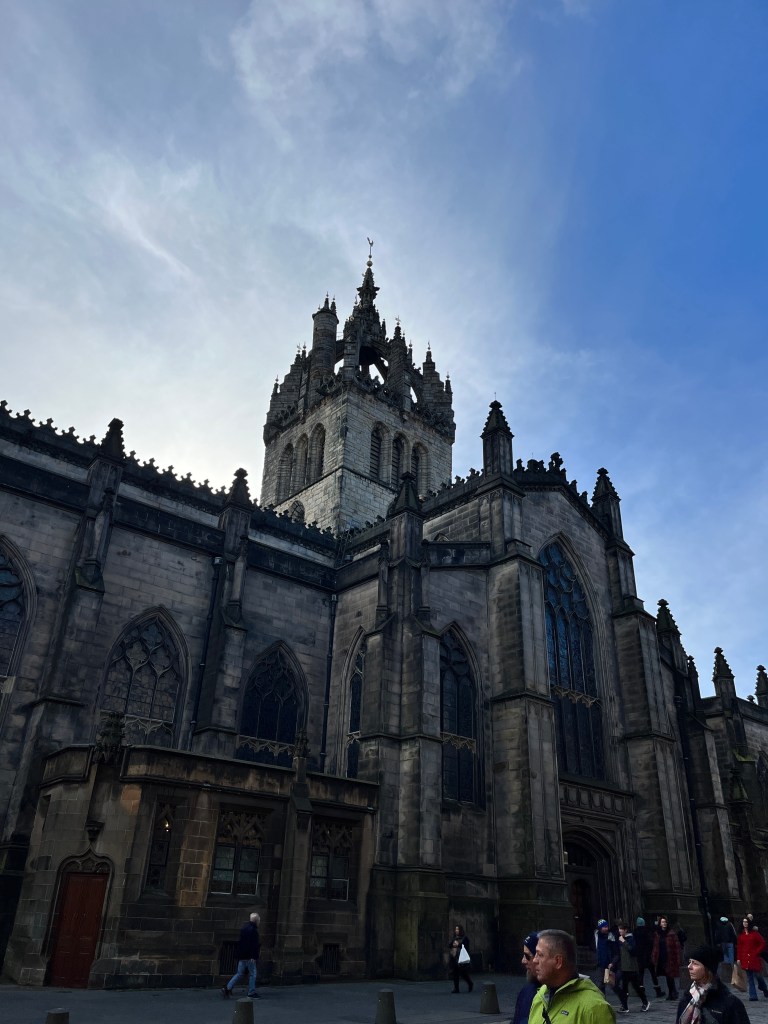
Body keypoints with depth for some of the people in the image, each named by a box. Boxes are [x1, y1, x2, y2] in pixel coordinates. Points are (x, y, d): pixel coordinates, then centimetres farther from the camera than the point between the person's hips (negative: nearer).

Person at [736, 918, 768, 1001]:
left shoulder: (754, 933, -3)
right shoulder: (741, 934, 7)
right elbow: (739, 947, 8)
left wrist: (757, 952, -7)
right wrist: (738, 958, 3)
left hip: (755, 958, -3)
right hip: (745, 959, 3)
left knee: (758, 975, -1)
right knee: (749, 978, 3)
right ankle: (753, 995, 7)